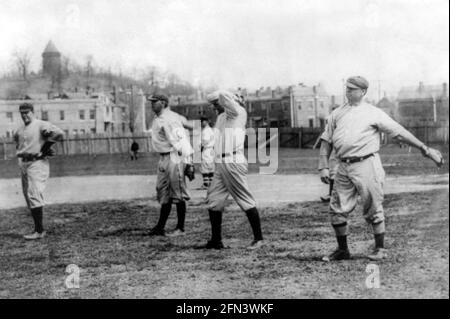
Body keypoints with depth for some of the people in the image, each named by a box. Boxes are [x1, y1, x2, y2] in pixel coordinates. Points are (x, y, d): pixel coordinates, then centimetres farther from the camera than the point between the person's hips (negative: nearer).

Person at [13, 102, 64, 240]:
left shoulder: (41, 125, -10)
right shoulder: (20, 130, 16)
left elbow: (59, 134, -23)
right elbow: (16, 139, 38)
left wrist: (45, 147, -13)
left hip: (37, 163, -9)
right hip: (23, 164, 9)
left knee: (34, 195, -16)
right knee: (28, 197, 10)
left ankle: (39, 231, -14)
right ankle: (38, 229, 17)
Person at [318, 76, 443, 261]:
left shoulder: (373, 114, 3)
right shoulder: (337, 114, 15)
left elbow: (399, 133, 1)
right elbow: (326, 141, 15)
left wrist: (425, 149, -2)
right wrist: (323, 166, 4)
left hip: (366, 165, -4)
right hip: (344, 168, 5)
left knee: (373, 208, -1)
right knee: (337, 210, 4)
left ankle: (380, 249, 12)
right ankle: (342, 250, 18)